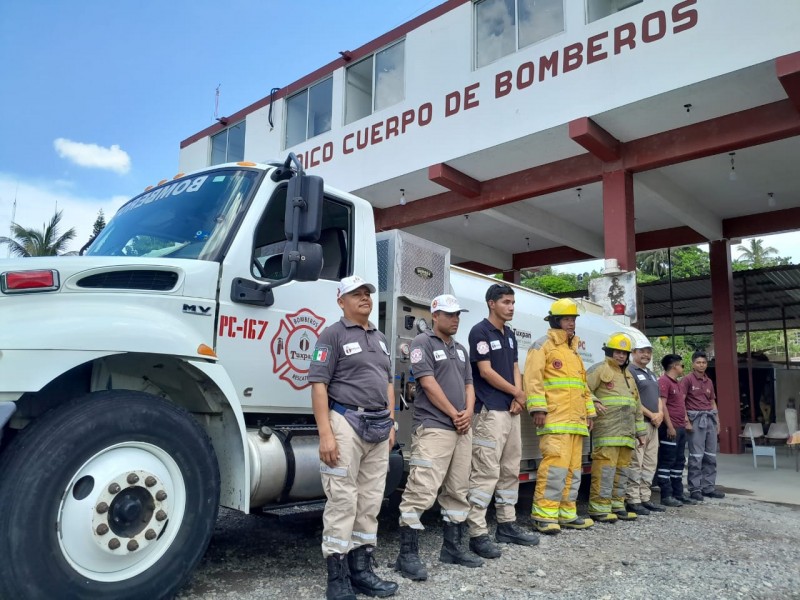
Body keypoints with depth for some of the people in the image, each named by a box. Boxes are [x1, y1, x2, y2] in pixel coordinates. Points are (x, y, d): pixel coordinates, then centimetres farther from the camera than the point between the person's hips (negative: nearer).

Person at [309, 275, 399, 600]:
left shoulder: (379, 338, 17)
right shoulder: (333, 335, -6)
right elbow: (319, 385, -13)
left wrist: (390, 423, 15)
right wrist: (326, 433, -19)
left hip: (378, 427, 7)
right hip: (346, 421, -7)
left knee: (371, 501, 11)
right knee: (343, 500, -4)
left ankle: (361, 570, 23)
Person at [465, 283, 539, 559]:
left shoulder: (510, 335, 17)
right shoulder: (480, 332, -10)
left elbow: (515, 368, 17)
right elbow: (486, 372, -14)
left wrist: (518, 398, -2)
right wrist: (517, 393, -4)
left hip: (511, 411, 9)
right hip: (490, 412, -9)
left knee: (510, 471, 14)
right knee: (486, 473, -9)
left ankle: (507, 525, 25)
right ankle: (477, 534, -4)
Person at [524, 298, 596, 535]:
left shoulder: (573, 351, 24)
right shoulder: (543, 345, -1)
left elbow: (583, 384, 27)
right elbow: (533, 378, -11)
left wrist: (589, 411, 20)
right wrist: (538, 408, -19)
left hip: (575, 420, 9)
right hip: (554, 419, -9)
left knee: (573, 467, 10)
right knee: (556, 463, -15)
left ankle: (567, 513, 17)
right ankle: (543, 514, -8)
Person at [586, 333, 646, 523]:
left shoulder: (628, 376, 26)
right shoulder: (600, 369, 2)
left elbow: (636, 405, 28)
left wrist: (640, 431, 25)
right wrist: (594, 402, -27)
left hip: (627, 431, 8)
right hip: (607, 428, -8)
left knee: (622, 467, 9)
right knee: (605, 465, -12)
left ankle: (616, 505, 16)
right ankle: (599, 507, -9)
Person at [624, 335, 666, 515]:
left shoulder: (651, 374, 22)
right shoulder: (629, 372, -7)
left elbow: (658, 397, 22)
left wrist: (660, 413, 2)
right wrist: (651, 415, -11)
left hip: (653, 424, 9)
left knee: (650, 463, 11)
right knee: (635, 464, -9)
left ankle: (644, 498, 17)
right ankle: (632, 500, -5)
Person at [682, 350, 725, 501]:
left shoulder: (709, 381, 16)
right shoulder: (687, 379, -5)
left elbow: (713, 402, 21)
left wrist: (717, 421, 15)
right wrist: (686, 421, -15)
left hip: (710, 418, 7)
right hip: (695, 418, -7)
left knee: (711, 455, 9)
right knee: (696, 456, -5)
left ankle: (708, 487, 18)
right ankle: (695, 489, 0)